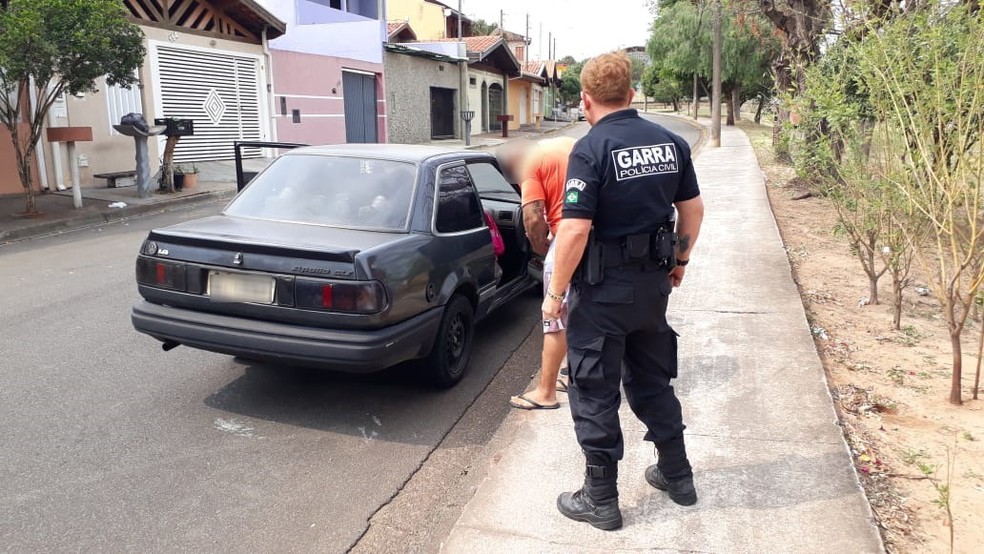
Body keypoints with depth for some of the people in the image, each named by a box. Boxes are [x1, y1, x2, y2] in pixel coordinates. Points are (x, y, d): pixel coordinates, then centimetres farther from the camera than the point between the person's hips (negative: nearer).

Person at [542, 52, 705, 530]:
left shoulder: (590, 150, -17)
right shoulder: (671, 143, 3)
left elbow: (576, 229, -23)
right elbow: (693, 209, 9)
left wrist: (555, 293, -14)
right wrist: (680, 260, 23)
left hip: (603, 289, -6)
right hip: (653, 283, 7)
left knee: (595, 393, 7)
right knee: (652, 379, 23)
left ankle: (600, 500, 19)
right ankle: (677, 474, 36)